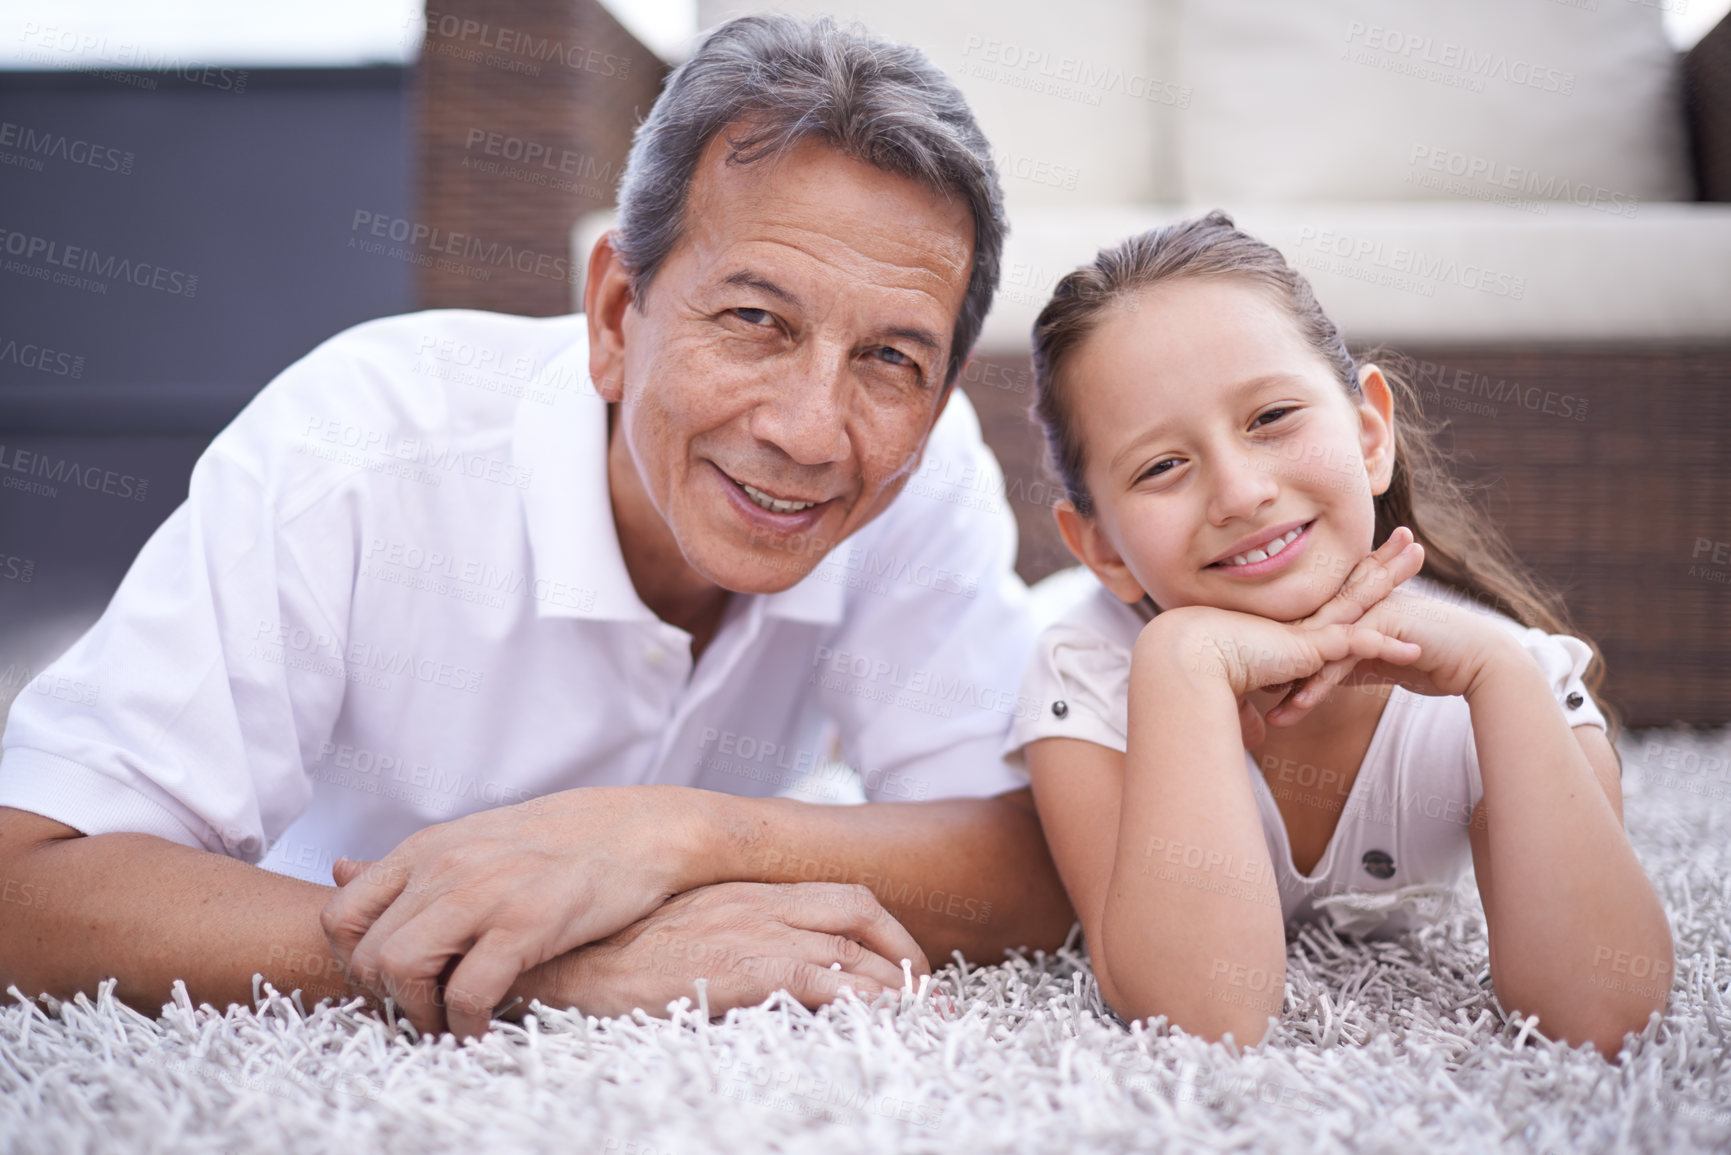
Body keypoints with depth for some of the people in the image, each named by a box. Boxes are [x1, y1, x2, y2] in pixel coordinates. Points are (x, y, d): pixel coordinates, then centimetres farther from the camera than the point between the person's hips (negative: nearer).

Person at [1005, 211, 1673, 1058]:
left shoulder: (1511, 671, -32)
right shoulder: (1091, 681, -37)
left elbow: (1602, 1014, -45)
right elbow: (1201, 1019, -51)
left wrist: (1499, 668, -49)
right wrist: (1187, 660, -55)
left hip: (1396, 964, 2)